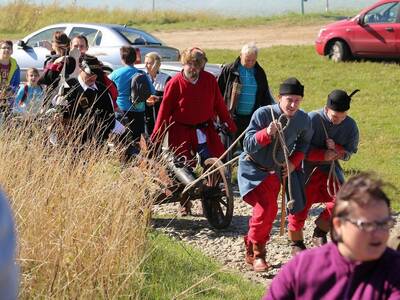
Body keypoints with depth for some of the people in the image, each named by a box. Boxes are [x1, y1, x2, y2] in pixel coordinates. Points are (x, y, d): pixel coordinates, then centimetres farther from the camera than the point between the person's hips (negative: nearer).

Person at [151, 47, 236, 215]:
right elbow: (165, 109, -4)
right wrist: (155, 137, -5)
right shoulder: (175, 83, -7)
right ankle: (185, 204, 18)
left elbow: (219, 104, 9)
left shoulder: (209, 80, 1)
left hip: (205, 130, 2)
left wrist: (230, 125, 11)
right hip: (181, 132, -2)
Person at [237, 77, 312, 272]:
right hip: (252, 168, -6)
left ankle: (254, 250, 33)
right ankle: (255, 253, -5)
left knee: (269, 211, 12)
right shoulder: (263, 114, -23)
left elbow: (304, 142, 13)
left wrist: (294, 162, 1)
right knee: (266, 208, -21)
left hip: (274, 171, 6)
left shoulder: (303, 120, -9)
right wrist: (267, 133, -41)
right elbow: (248, 145, -26)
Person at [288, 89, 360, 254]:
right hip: (306, 169, -4)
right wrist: (324, 155, -26)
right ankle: (296, 242, 21)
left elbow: (348, 154, -1)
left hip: (330, 169, 4)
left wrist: (335, 148, -22)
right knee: (300, 205, -1)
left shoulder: (350, 125, -5)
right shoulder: (312, 119, -20)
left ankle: (320, 233, 7)